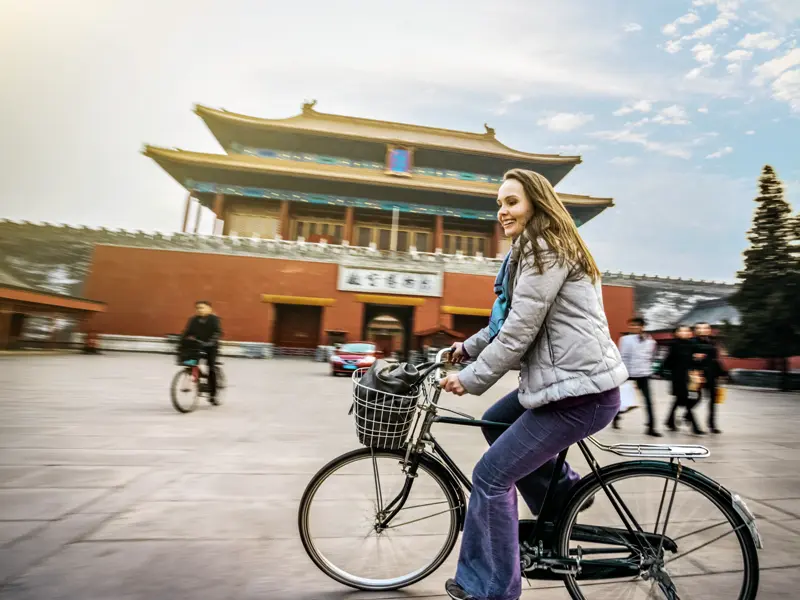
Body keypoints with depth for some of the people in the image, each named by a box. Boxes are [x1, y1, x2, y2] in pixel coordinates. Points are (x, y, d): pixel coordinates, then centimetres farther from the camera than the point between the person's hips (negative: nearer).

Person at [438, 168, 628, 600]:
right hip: (570, 378, 11)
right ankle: (562, 493, 29)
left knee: (491, 476, -5)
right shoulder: (535, 250, 18)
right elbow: (510, 321, 21)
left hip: (581, 390, -10)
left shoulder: (543, 250, -14)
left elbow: (519, 332, -19)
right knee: (494, 423, 23)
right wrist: (469, 347, 16)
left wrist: (470, 378, -10)